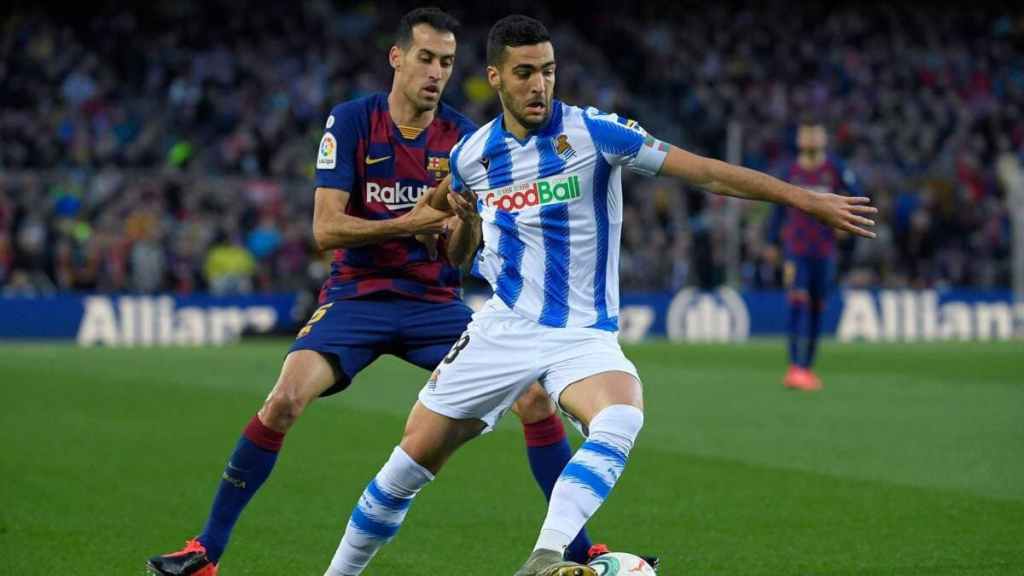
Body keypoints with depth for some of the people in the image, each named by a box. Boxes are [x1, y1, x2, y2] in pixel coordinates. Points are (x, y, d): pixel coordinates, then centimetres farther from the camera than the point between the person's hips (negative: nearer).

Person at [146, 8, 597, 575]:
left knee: (534, 396, -12)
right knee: (284, 401, -24)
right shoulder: (351, 122, -7)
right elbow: (326, 228, -13)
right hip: (357, 296, -2)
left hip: (434, 302, 3)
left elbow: (459, 254, -1)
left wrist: (466, 219, -23)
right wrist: (407, 223, -24)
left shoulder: (463, 137, 0)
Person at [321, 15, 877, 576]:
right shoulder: (471, 155, 1)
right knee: (412, 459, 1)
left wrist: (808, 199, -18)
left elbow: (707, 172, -14)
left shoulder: (593, 132, -11)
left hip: (584, 336, -3)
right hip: (503, 331, 3)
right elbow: (443, 198, 29)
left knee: (621, 419, -35)